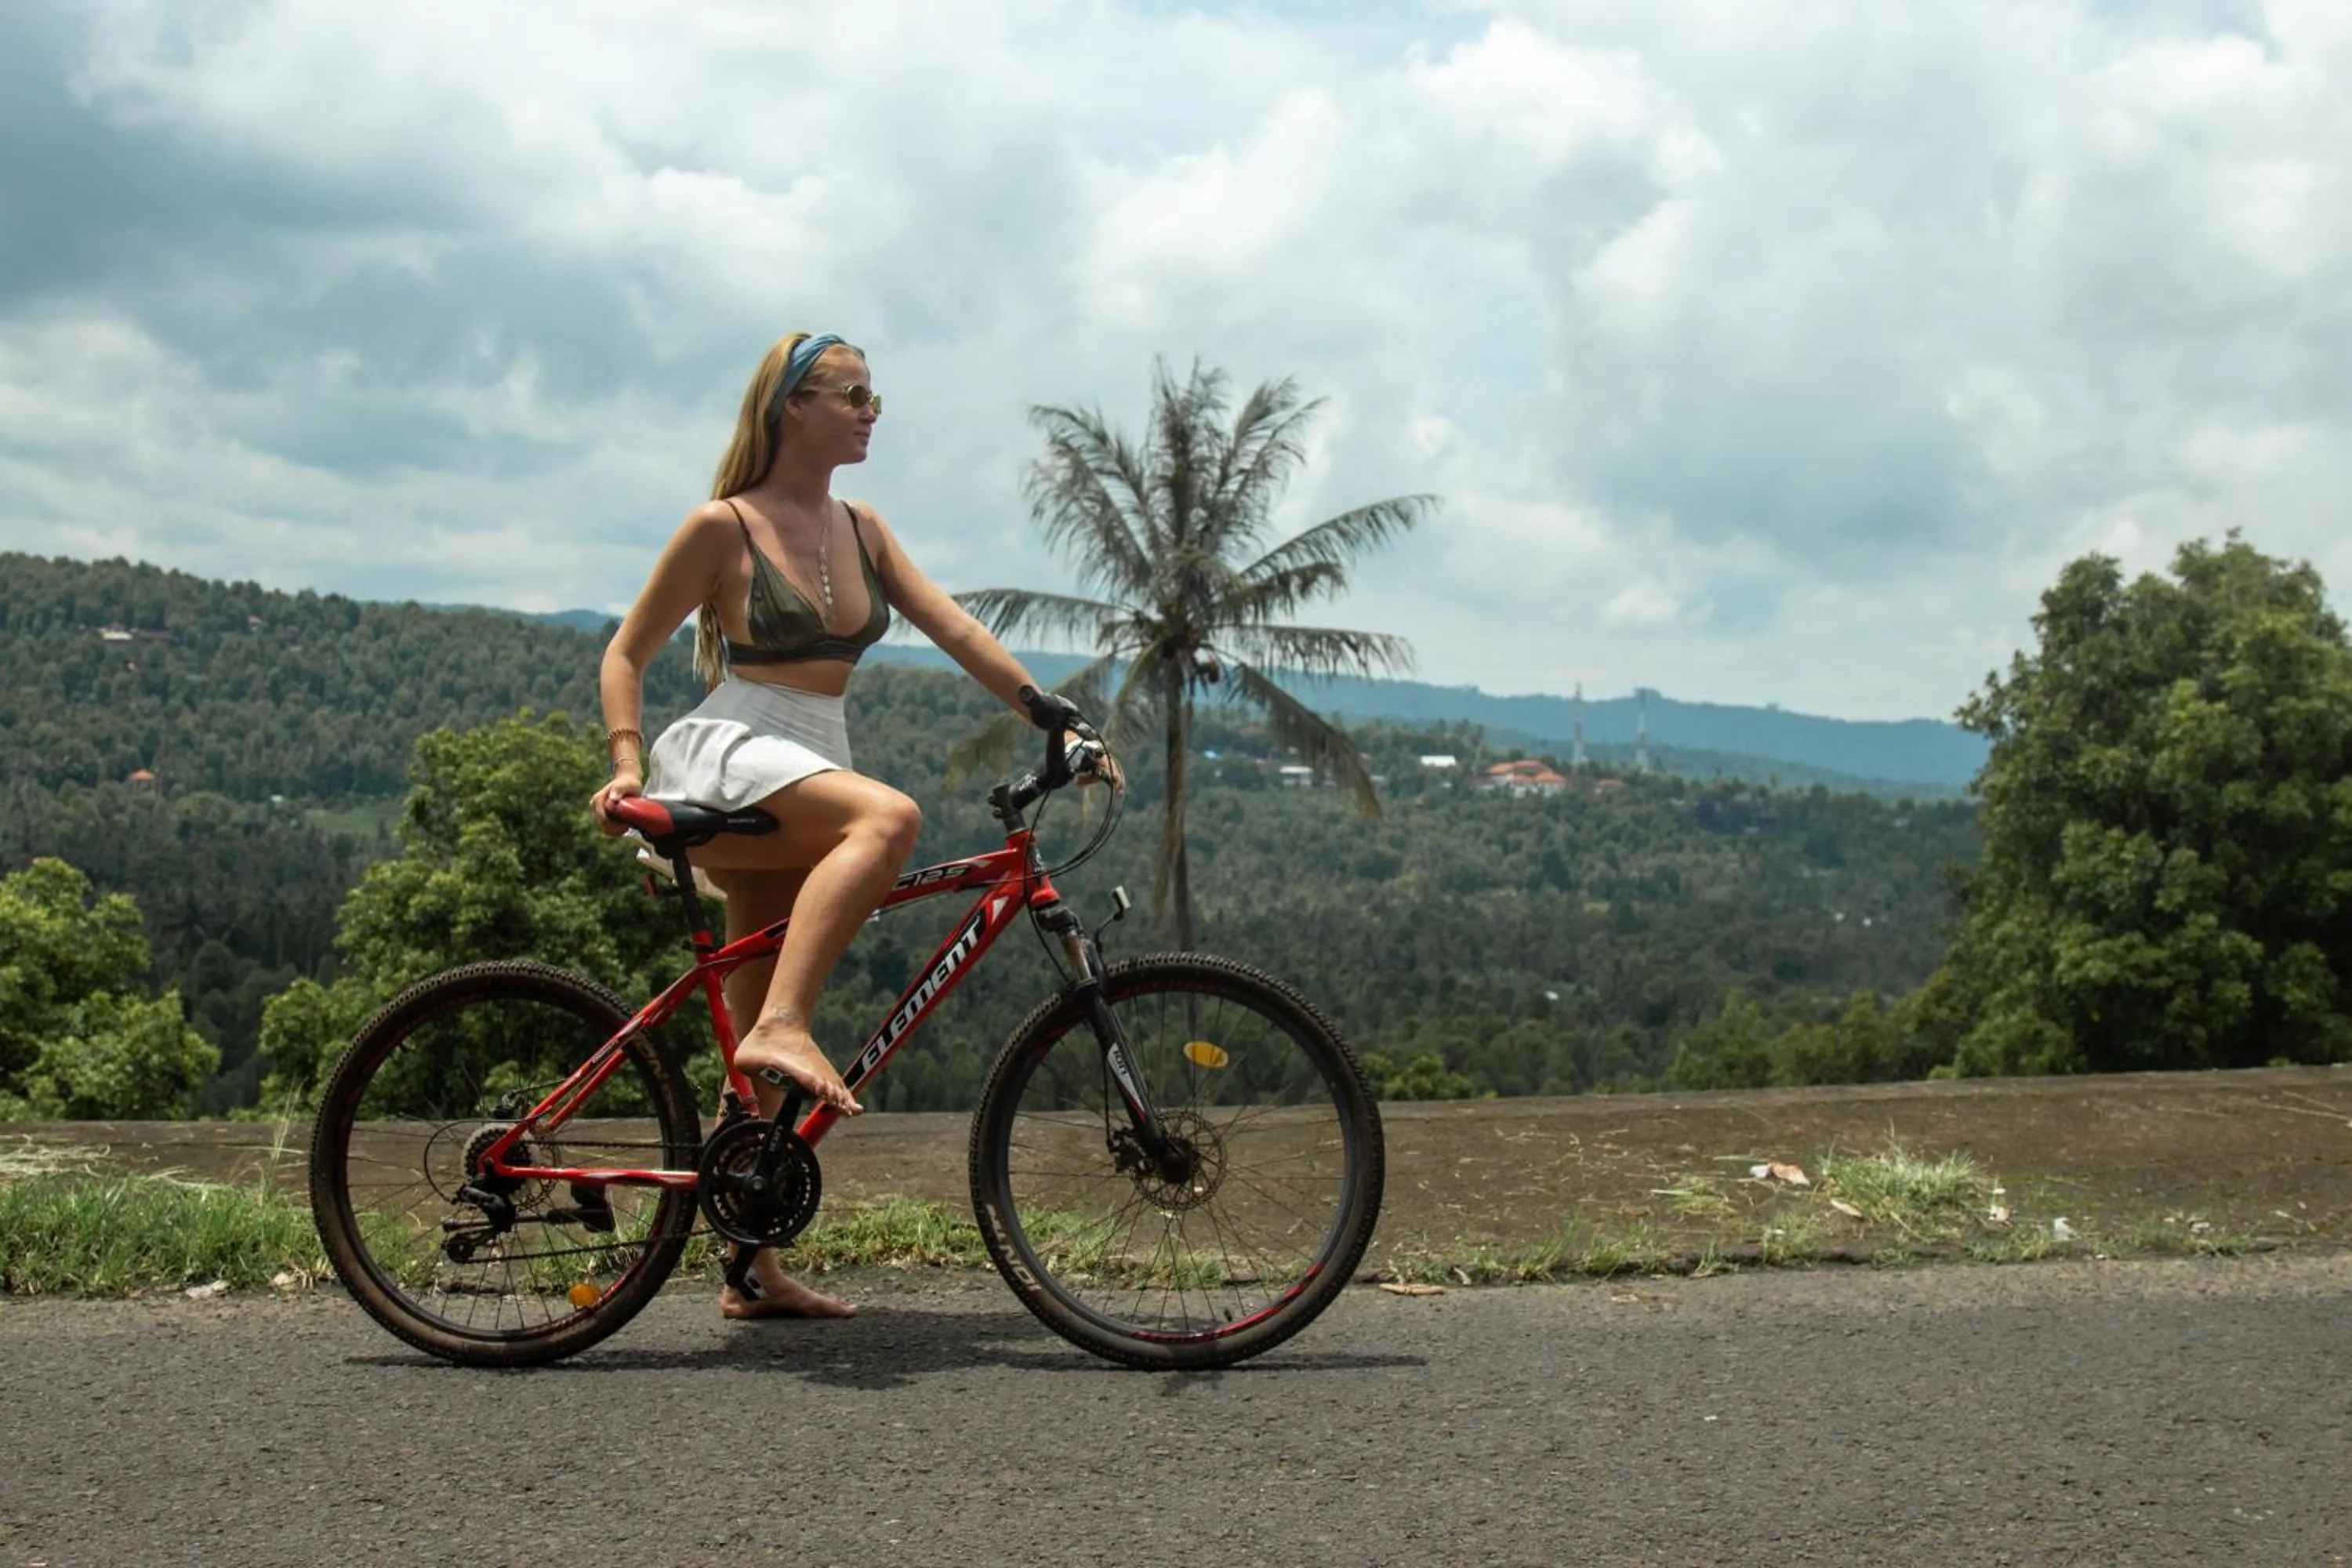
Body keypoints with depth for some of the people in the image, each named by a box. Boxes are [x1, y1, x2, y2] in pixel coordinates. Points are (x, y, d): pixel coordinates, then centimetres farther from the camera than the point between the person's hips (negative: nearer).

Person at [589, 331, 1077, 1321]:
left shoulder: (859, 530, 13)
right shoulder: (722, 528, -4)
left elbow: (953, 628, 6)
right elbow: (626, 654, 0)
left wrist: (1053, 718, -6)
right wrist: (627, 763, -15)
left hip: (805, 778, 7)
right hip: (724, 763, -7)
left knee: (761, 1062, 8)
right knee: (888, 817, -37)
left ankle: (754, 1274, 12)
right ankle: (782, 1027, -42)